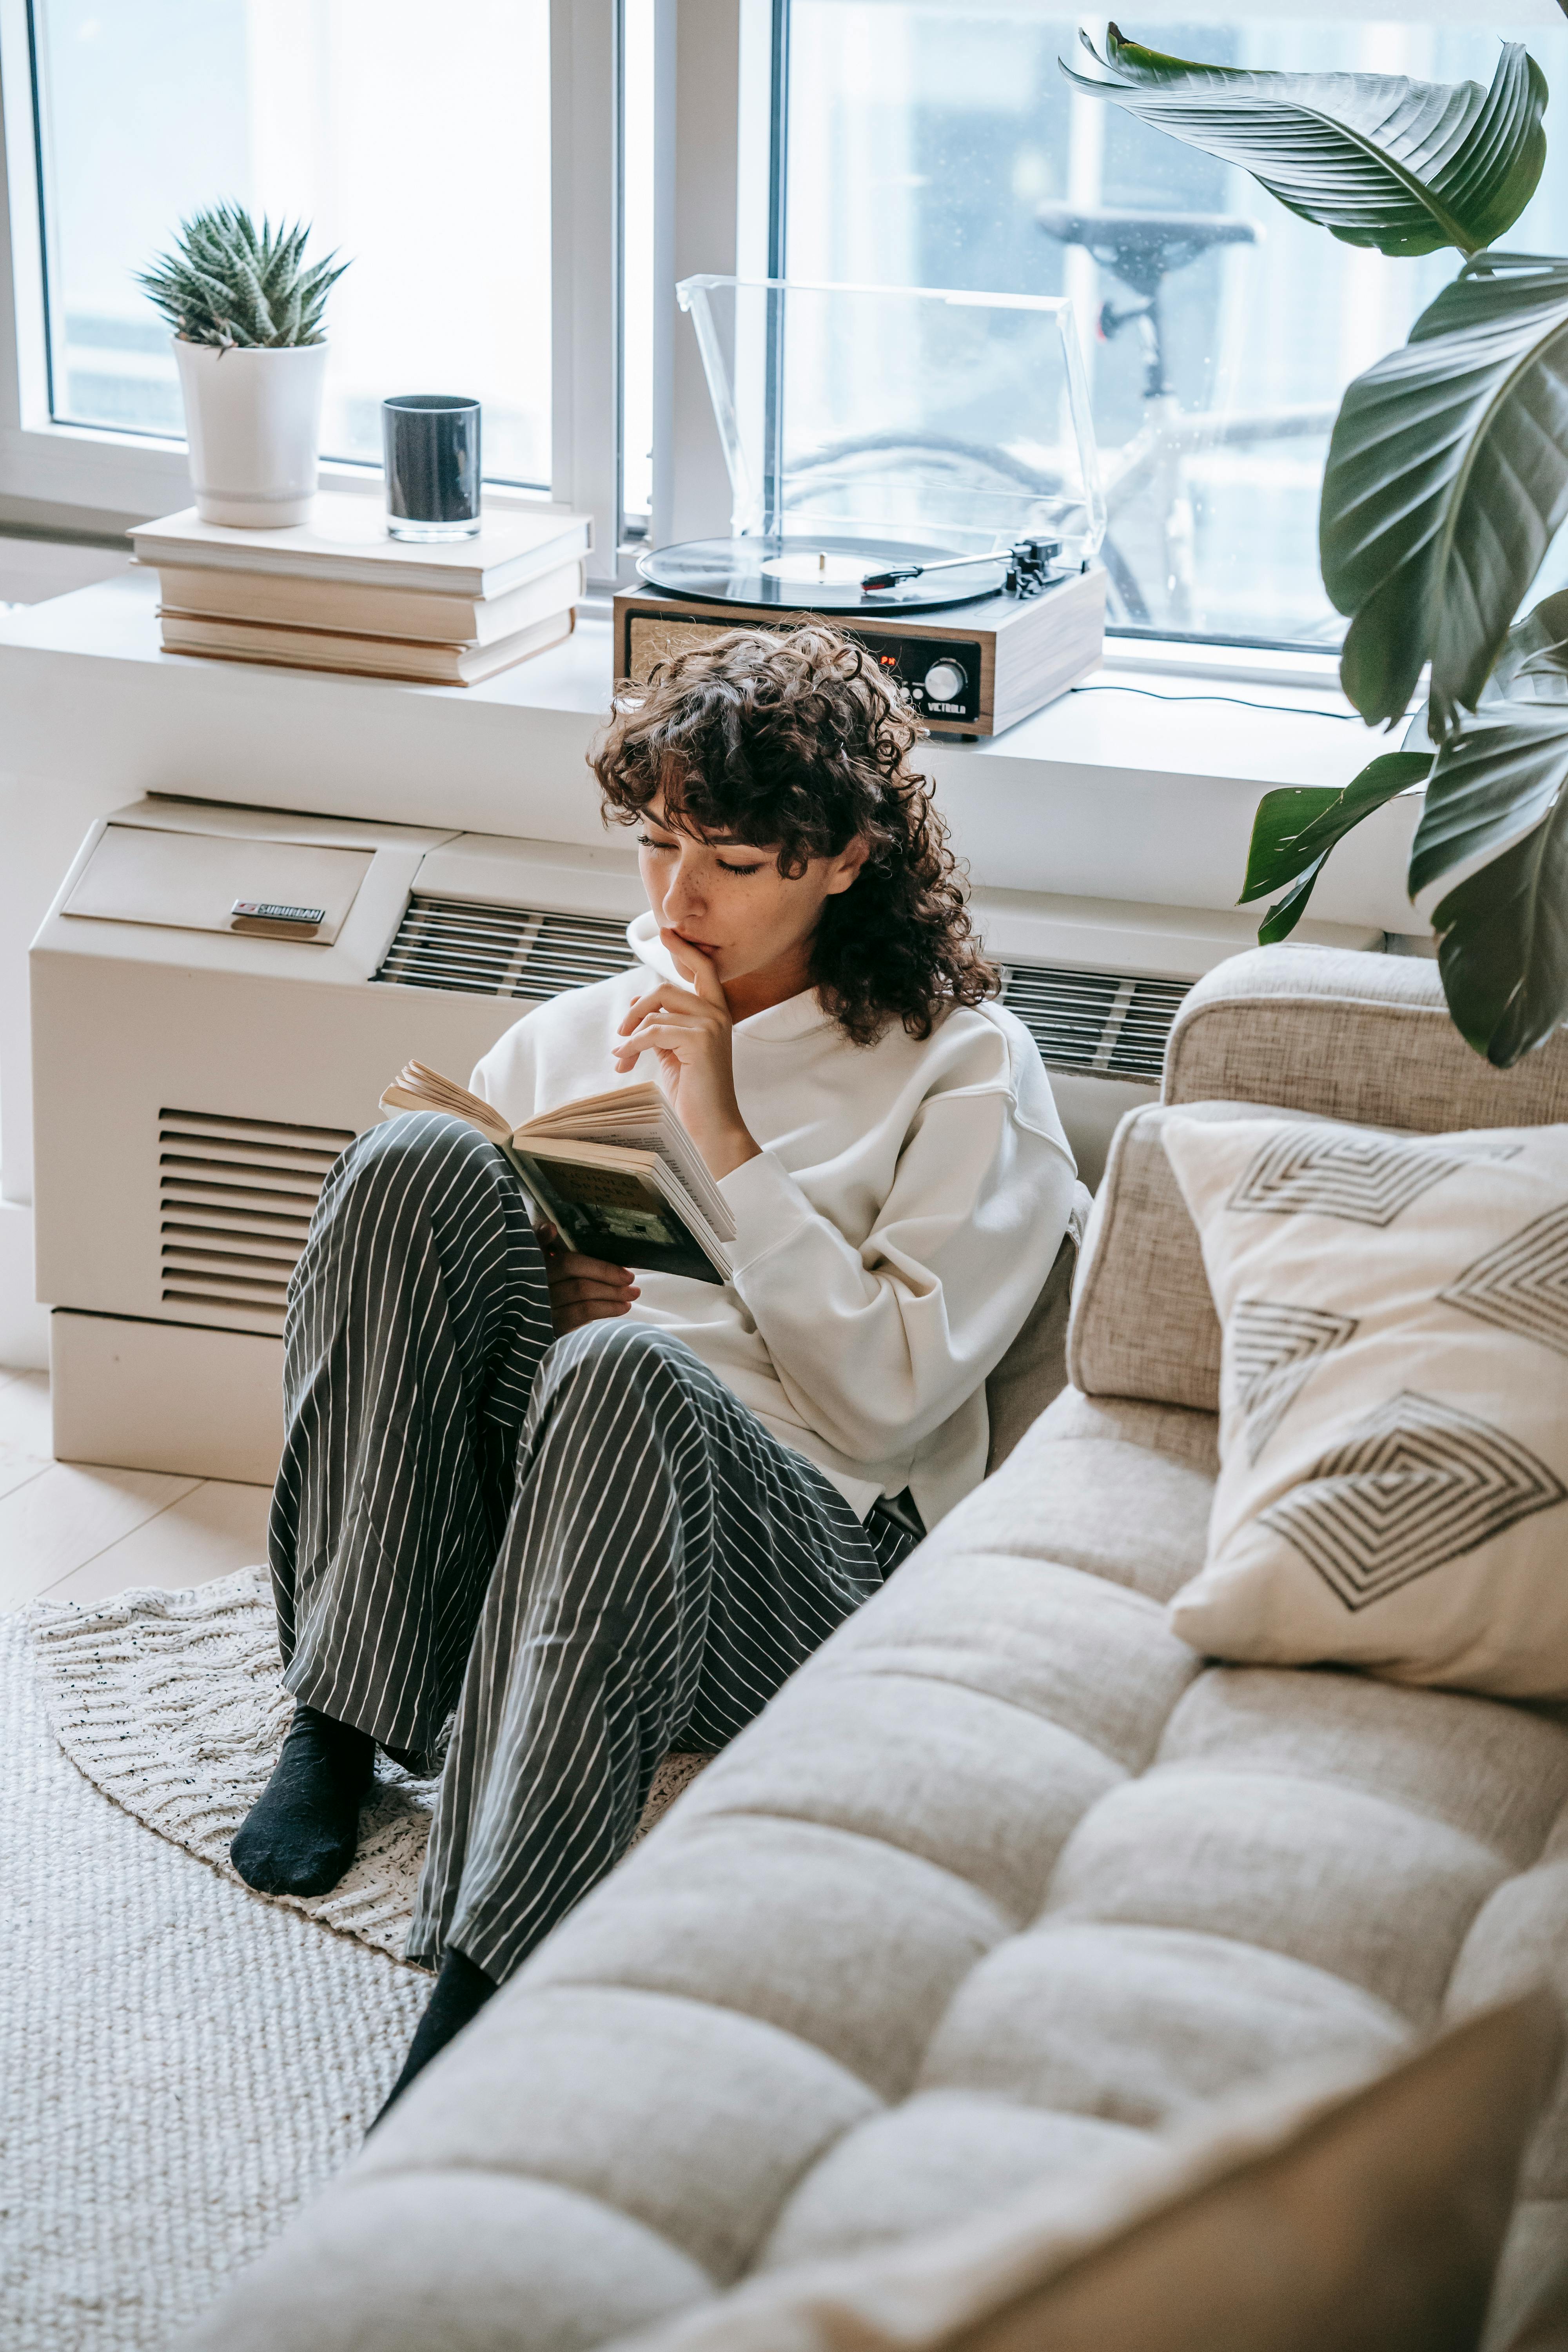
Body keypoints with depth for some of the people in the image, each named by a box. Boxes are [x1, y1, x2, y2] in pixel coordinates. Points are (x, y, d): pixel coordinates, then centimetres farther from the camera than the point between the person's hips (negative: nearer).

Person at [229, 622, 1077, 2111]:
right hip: (503, 1521, 4)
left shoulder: (966, 1070, 11)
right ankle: (341, 1726, -22)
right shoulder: (574, 1036, 23)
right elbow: (394, 1289, 19)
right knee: (418, 1158, -22)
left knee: (622, 1374, -39)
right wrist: (512, 1298, -4)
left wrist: (727, 1143, -4)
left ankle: (480, 1980, -45)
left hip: (801, 1563, -3)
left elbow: (894, 1393, -2)